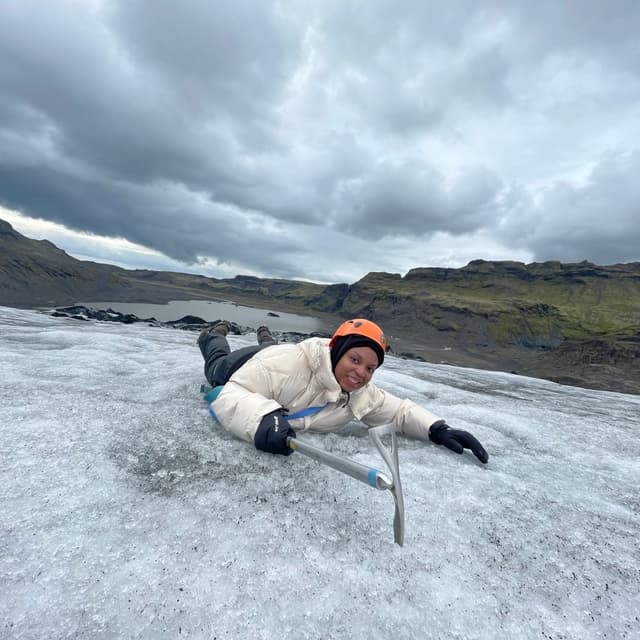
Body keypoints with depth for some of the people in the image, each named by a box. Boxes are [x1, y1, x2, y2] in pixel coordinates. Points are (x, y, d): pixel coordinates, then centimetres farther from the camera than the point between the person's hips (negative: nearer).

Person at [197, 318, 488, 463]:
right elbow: (232, 394, -47)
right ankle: (215, 335, 57)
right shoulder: (291, 362, -48)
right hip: (249, 366, -3)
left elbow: (399, 410, -22)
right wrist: (262, 420, -68)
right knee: (217, 368, 33)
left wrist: (437, 429, -41)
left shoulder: (362, 395, -32)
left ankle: (268, 340, 68)